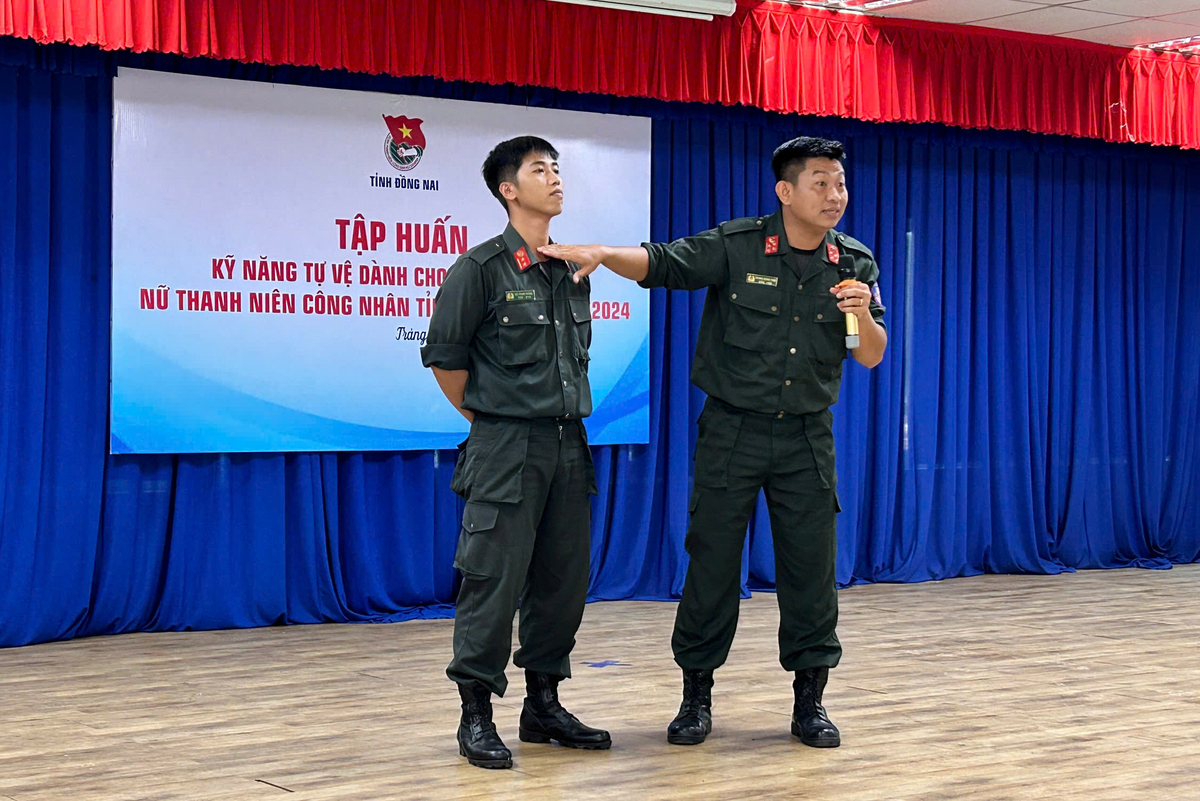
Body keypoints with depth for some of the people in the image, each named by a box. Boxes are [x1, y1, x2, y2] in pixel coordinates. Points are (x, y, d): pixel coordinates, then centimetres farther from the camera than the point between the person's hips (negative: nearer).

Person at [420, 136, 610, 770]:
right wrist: (488, 418, 4)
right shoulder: (481, 268, -7)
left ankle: (543, 705, 22)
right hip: (506, 449, -6)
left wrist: (565, 415, 16)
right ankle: (476, 717, 5)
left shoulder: (573, 271, 12)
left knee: (564, 579, 9)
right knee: (495, 581, -5)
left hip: (567, 444, 6)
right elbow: (444, 357, -3)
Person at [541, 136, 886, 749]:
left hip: (807, 437, 2)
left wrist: (862, 313, -18)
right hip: (732, 429, -2)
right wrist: (604, 253, -35)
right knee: (712, 560, 1)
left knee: (811, 566, 3)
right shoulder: (736, 246, -7)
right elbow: (661, 263, -16)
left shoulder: (855, 264, 1)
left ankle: (810, 701, 16)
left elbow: (871, 358, 3)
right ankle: (696, 696, 15)